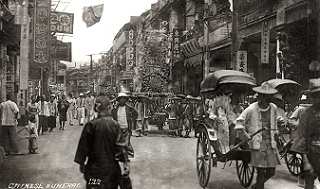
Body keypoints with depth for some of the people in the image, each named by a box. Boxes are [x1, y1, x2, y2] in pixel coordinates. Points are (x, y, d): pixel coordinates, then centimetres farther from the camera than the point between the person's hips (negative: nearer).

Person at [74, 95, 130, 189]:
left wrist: (81, 163, 6)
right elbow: (121, 145, -7)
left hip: (95, 166, -1)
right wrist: (126, 161, -1)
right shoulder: (115, 124, -7)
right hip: (111, 167, 2)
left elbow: (84, 145, -4)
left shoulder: (91, 125, -10)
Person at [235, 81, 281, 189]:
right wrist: (243, 135, -8)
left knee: (271, 172, 7)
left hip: (270, 143, 5)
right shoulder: (251, 109, -9)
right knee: (261, 172, -5)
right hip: (257, 144, -5)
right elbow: (239, 121, -2)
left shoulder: (273, 108, 5)